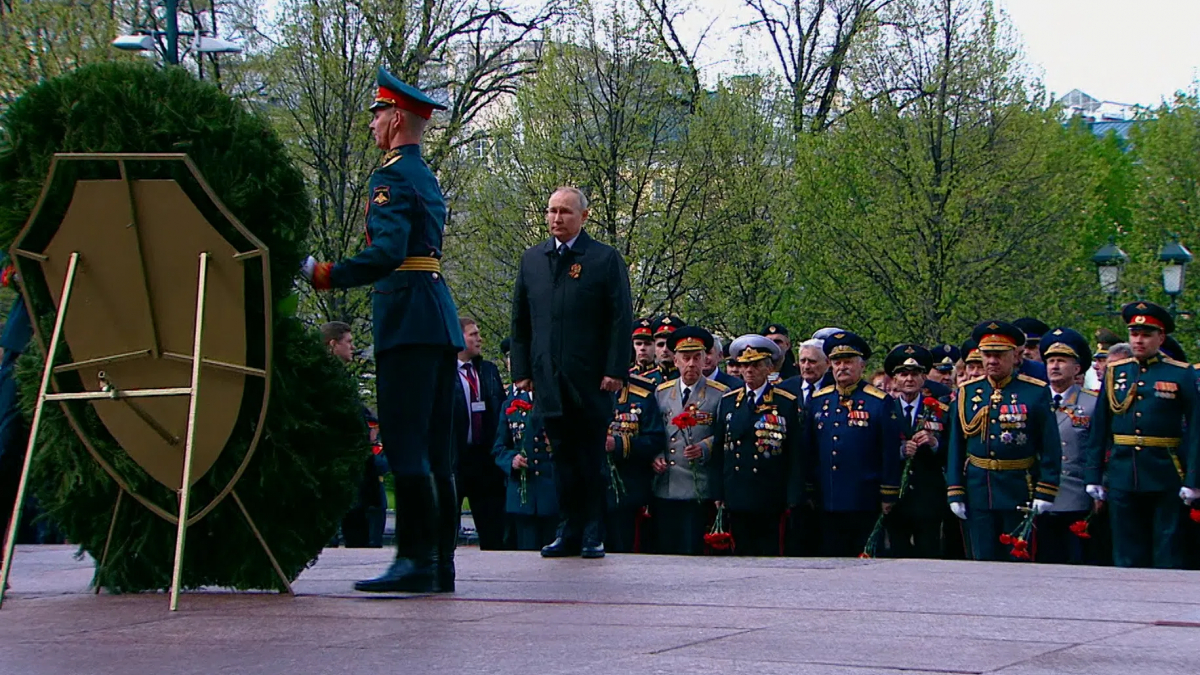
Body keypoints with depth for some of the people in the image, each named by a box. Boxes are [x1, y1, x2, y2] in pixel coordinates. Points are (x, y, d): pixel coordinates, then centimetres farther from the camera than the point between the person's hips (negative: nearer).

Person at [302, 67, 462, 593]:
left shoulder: (392, 177, -9)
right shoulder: (427, 178, 21)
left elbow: (387, 252, -21)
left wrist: (329, 275, -18)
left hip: (406, 318, -10)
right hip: (439, 319, 10)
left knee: (405, 443, -10)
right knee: (435, 449, 9)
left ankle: (416, 561, -12)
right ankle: (440, 563, 10)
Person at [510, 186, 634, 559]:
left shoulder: (605, 259, 1)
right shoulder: (532, 259, 13)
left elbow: (622, 319, -3)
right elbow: (520, 321, 16)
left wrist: (615, 371, -10)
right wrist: (522, 370, 9)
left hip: (591, 380, -3)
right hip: (549, 380, 4)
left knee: (592, 458, 1)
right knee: (563, 458, 6)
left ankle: (593, 535, 6)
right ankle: (568, 533, 10)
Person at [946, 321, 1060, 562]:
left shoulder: (1036, 392, -1)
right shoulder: (967, 392, 7)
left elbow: (1050, 447, -2)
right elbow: (956, 446, 10)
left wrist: (1045, 492, -8)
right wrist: (955, 492, 4)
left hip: (1020, 494, -3)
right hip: (978, 494, 3)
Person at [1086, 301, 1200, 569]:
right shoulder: (1114, 373, 9)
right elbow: (1099, 430, 10)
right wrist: (1094, 476, 5)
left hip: (1165, 478, -3)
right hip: (1121, 476, 3)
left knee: (1168, 556, 2)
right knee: (1127, 557, 7)